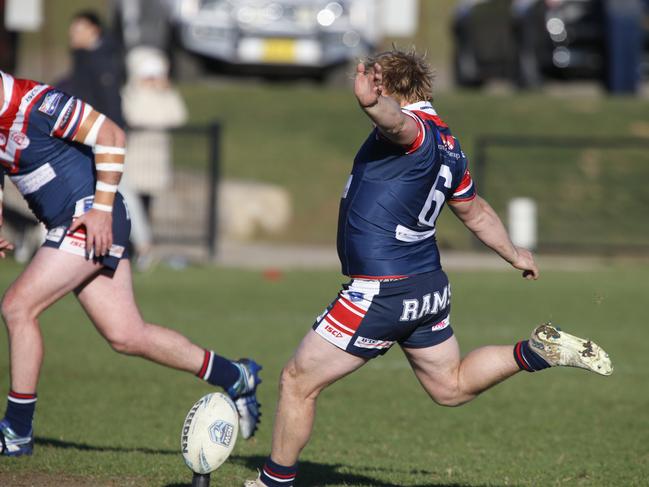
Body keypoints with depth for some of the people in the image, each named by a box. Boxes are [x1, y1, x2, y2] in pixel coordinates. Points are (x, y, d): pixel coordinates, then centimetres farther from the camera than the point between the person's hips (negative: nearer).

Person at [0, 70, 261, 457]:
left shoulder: (32, 103, -18)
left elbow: (111, 135, -18)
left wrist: (102, 209, -19)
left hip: (92, 221, -9)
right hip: (68, 225, 9)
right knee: (127, 335, 6)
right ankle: (236, 377, 19)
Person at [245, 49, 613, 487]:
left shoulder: (416, 128, -15)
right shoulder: (448, 147, 12)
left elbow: (398, 122, -42)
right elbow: (476, 212, 27)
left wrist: (373, 103, -66)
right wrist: (515, 254, 44)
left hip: (381, 293, -9)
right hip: (430, 286, 9)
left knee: (298, 382, 3)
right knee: (452, 387, 23)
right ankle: (541, 350, 6)